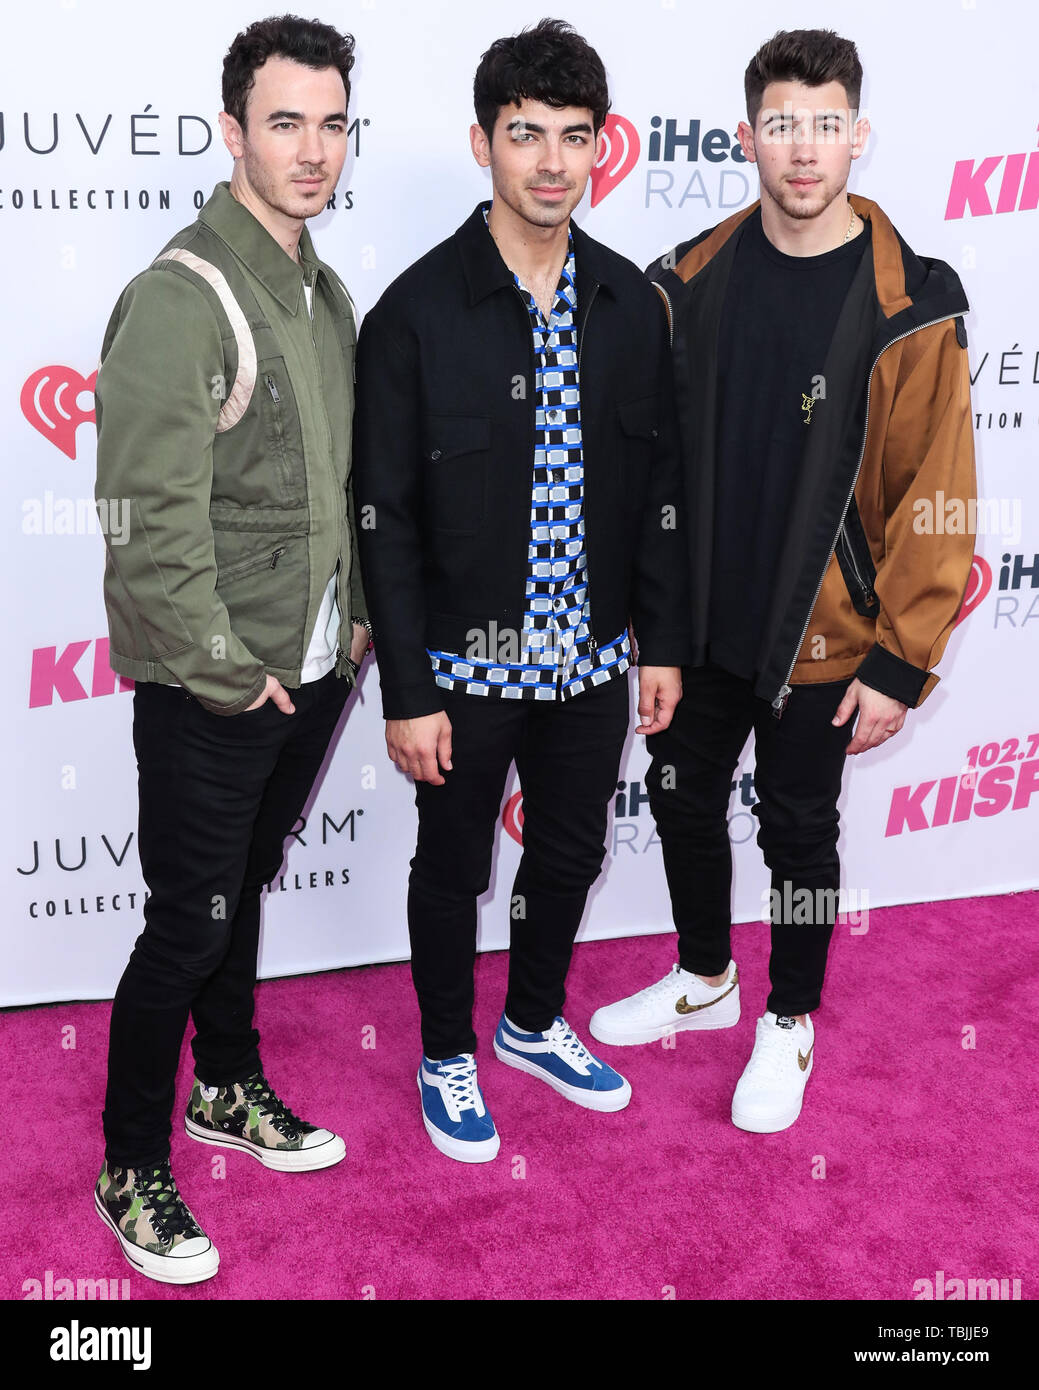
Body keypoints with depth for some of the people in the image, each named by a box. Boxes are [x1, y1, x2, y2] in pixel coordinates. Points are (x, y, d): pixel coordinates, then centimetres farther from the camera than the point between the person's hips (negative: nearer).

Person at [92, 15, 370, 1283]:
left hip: (309, 670, 8)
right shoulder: (180, 296, -18)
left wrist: (353, 616, 10)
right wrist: (224, 671, -17)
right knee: (189, 925, 3)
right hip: (210, 690, -7)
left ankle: (228, 1089, 42)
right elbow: (151, 515, -22)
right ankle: (130, 1171, 22)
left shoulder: (322, 291, 10)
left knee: (243, 889, 22)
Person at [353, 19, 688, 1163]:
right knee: (453, 868, 13)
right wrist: (406, 693, -14)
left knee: (570, 852, 20)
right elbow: (386, 519, -12)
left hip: (590, 658, 4)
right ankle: (448, 1056, 37)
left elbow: (659, 486, 7)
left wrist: (662, 641, 6)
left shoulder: (630, 303, 1)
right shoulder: (417, 312, -13)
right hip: (465, 664, -4)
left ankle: (535, 1023, 45)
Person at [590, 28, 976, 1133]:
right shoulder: (692, 280, -2)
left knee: (797, 832, 11)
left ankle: (790, 1023, 35)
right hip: (700, 621, 4)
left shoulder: (909, 307, -13)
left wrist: (901, 661, -13)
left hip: (821, 635, -4)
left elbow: (934, 499, -12)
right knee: (683, 797, 18)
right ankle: (704, 980, 44)